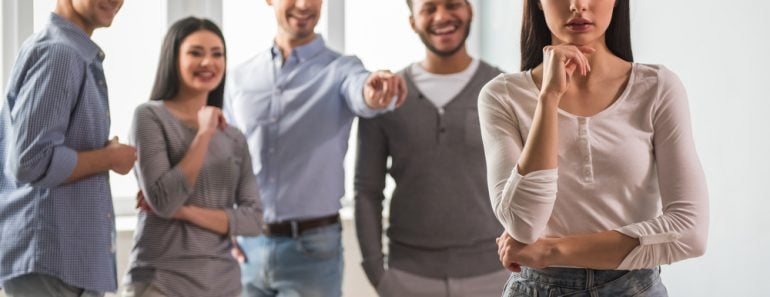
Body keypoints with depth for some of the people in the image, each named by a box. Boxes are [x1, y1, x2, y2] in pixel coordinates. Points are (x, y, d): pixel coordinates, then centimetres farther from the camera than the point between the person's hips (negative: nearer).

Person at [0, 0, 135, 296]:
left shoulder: (78, 54, 18)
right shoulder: (57, 52, -14)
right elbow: (33, 161, -22)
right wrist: (111, 157, -10)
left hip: (71, 255, 10)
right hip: (52, 257, -10)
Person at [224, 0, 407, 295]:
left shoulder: (340, 69, -3)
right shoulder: (240, 77, 8)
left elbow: (361, 96, -28)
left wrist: (376, 91, -51)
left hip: (312, 248, -3)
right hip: (247, 249, 3)